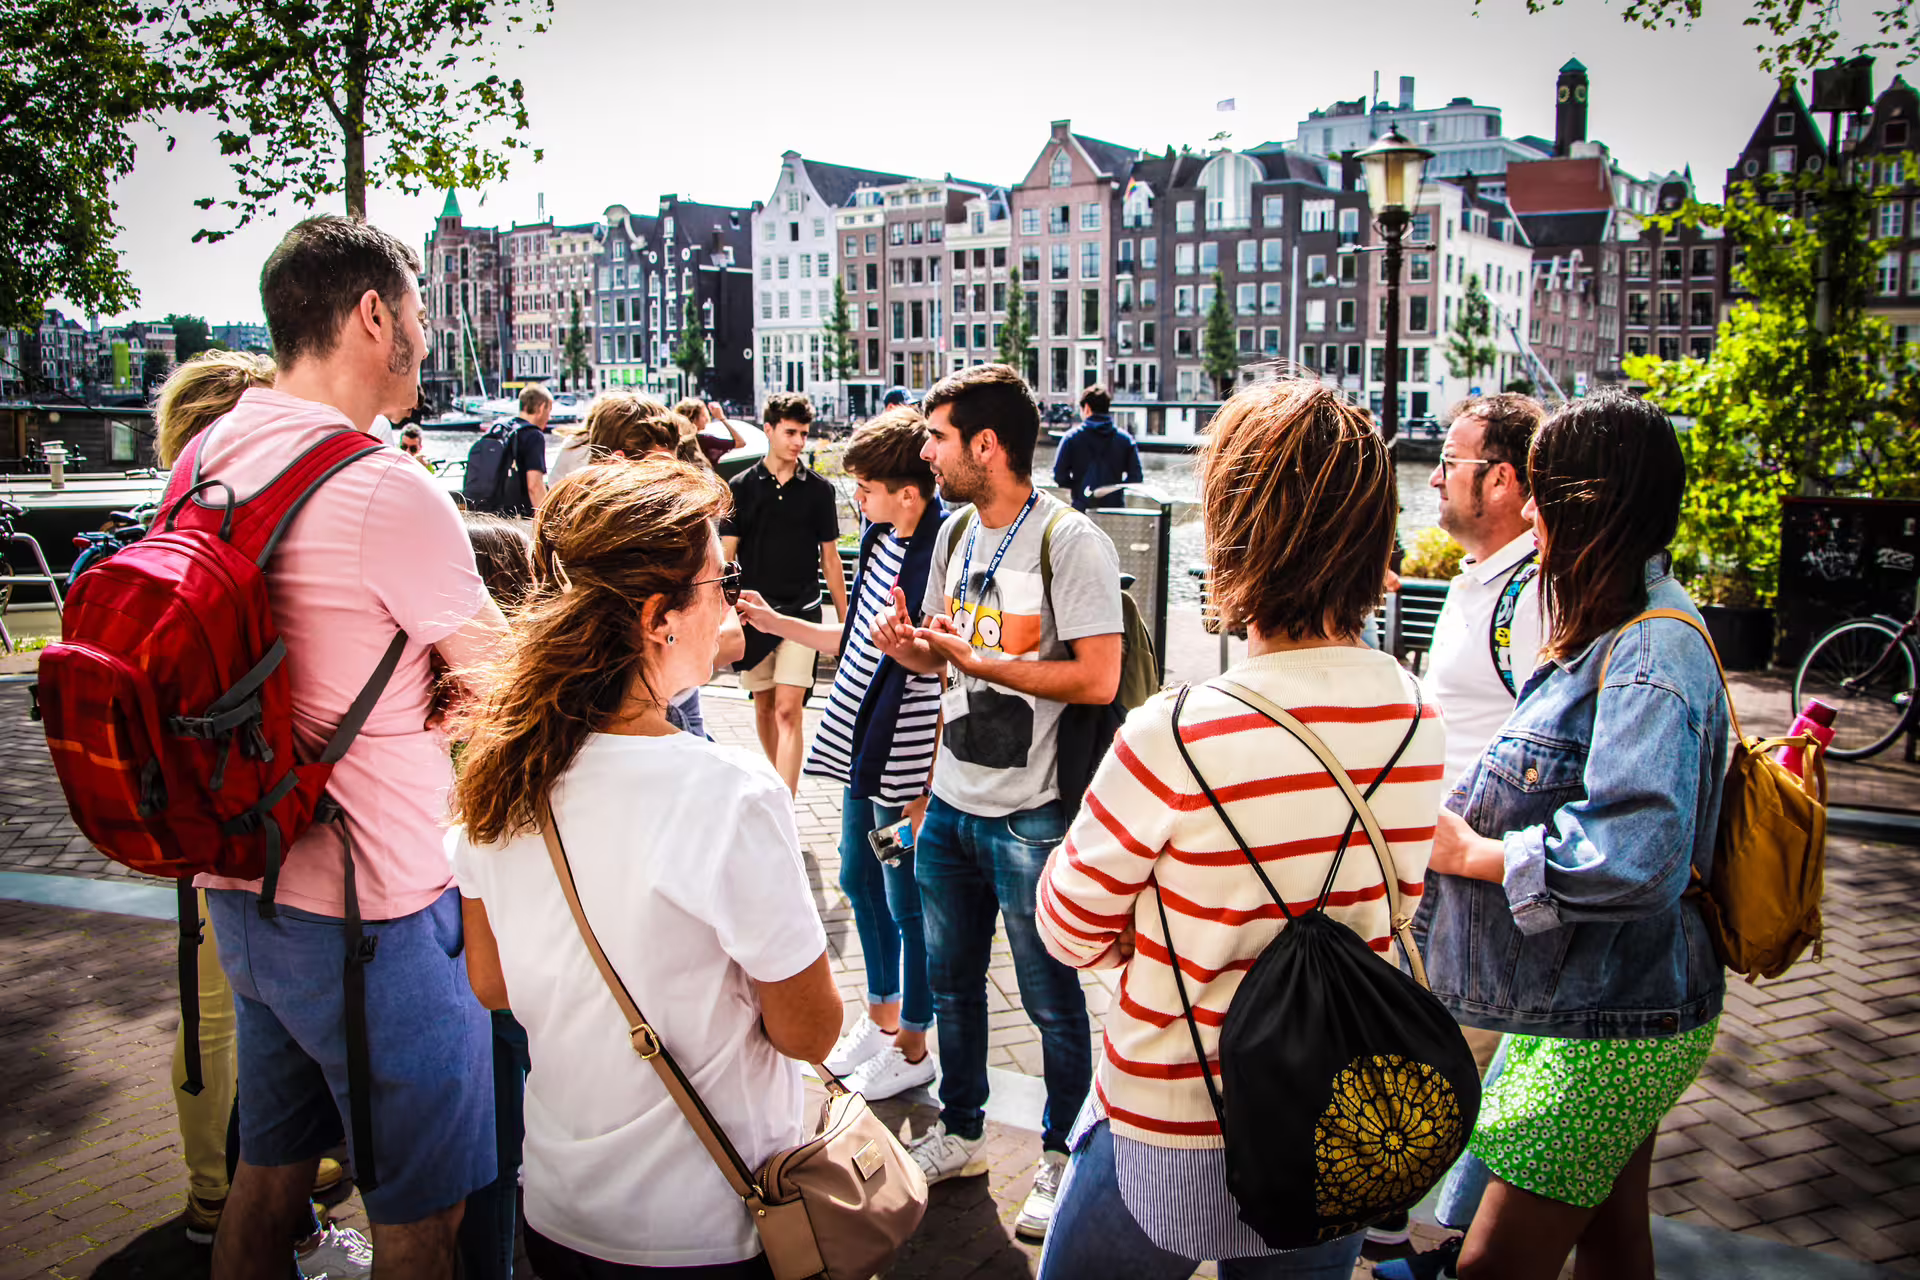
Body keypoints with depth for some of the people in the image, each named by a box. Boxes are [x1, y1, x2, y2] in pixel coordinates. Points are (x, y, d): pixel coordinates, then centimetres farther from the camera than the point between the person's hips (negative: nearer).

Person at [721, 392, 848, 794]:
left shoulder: (819, 489, 2)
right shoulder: (742, 486, 2)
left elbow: (830, 558, 7)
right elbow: (725, 554, 0)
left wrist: (845, 620, 7)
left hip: (801, 611, -2)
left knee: (789, 710, -11)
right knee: (764, 706, 14)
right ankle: (780, 782, 36)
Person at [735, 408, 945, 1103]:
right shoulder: (879, 539, 6)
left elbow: (949, 684, -19)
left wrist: (927, 789, -18)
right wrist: (777, 623, 13)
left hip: (908, 768, -9)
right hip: (862, 750, 9)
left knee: (905, 903, 6)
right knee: (859, 881, 21)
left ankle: (911, 1045, 25)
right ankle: (880, 1016, 41)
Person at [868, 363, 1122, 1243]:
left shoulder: (1069, 541, -16)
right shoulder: (958, 534, 9)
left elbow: (1098, 679, -22)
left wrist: (976, 659, -21)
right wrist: (908, 647, -4)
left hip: (1030, 815, -7)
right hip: (951, 802, 8)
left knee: (1050, 998, 7)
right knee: (950, 979, 19)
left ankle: (1060, 1159, 28)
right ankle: (960, 1136, 39)